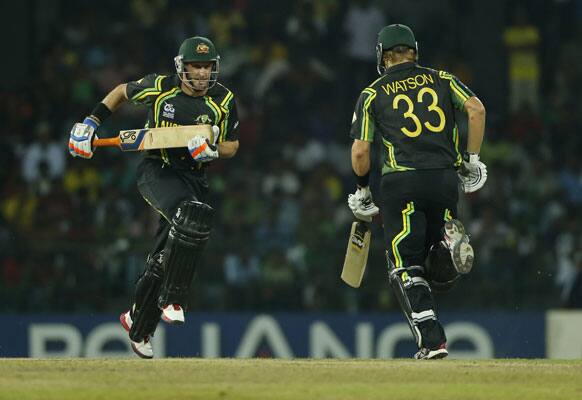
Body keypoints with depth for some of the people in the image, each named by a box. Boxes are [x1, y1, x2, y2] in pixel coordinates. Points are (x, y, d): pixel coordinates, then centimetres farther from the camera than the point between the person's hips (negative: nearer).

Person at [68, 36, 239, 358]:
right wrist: (91, 123, 4)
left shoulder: (223, 101, -1)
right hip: (156, 171, -3)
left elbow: (232, 145, 9)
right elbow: (122, 92, 12)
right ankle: (172, 301, -28)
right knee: (191, 215, -33)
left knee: (164, 258, 3)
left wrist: (212, 151, -13)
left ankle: (138, 327, 23)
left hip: (194, 177, 3)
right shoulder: (160, 88, -6)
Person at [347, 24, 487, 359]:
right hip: (446, 178, 3)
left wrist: (362, 190, 19)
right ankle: (450, 241, -19)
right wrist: (473, 158, 6)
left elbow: (360, 151, 4)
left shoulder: (373, 94, 9)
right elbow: (476, 108, -2)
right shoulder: (441, 79, 14)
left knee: (406, 266, 0)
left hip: (401, 183, -3)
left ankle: (432, 341, -14)